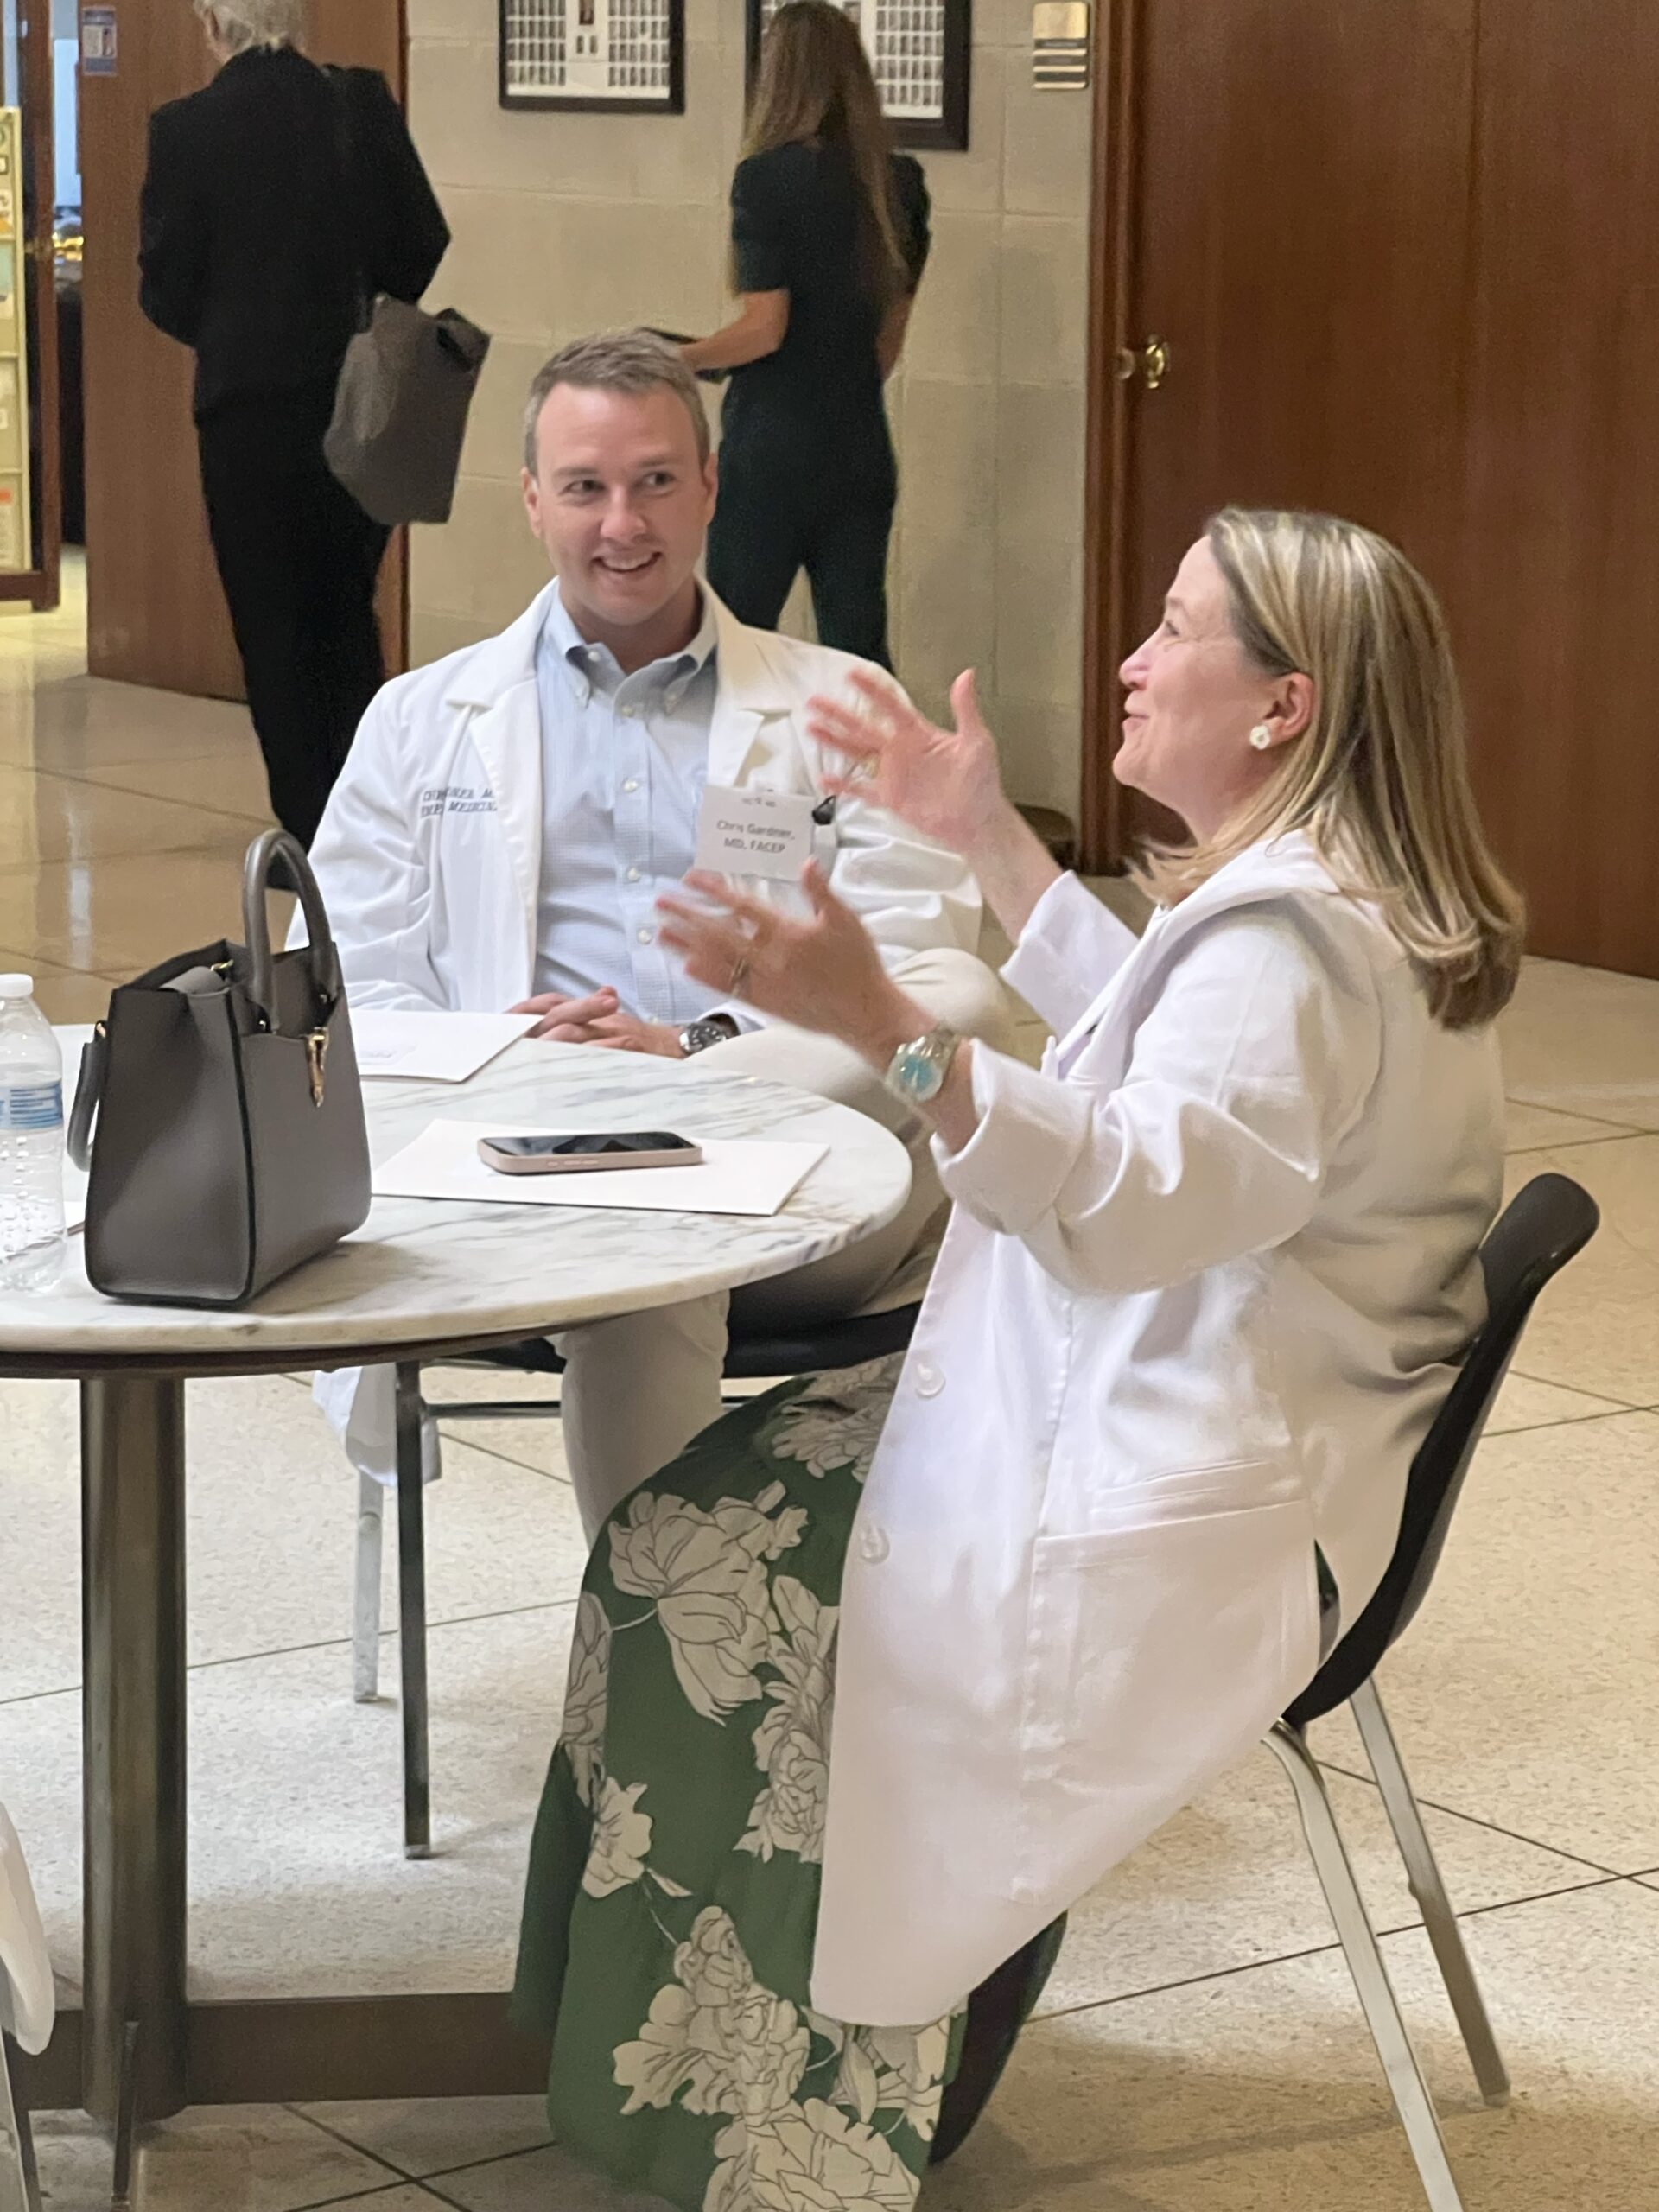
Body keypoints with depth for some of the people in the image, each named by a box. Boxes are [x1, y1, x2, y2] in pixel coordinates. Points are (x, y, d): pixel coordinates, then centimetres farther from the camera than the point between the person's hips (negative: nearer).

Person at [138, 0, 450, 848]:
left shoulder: (186, 128, -11)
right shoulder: (364, 105, -3)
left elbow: (164, 289, -6)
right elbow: (424, 246, 1)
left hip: (249, 405, -3)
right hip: (361, 400, 3)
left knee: (272, 622, 7)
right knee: (348, 614, 18)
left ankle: (309, 822, 8)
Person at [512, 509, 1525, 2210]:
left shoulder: (1294, 940, -22)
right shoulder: (1326, 900, 12)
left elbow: (1134, 1203, -36)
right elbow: (1158, 1040, 32)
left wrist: (884, 1030, -46)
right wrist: (982, 839, 28)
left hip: (1159, 1526, -11)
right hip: (1140, 1420, 11)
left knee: (709, 1587, -9)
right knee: (681, 1534, 7)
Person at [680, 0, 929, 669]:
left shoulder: (768, 176, -11)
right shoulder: (899, 184, 5)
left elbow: (763, 329, -14)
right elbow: (889, 338, 11)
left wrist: (672, 361, -1)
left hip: (772, 450, -5)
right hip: (861, 449, 5)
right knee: (857, 647, 6)